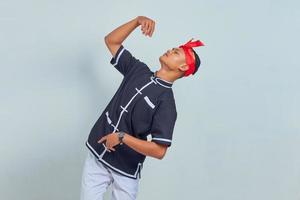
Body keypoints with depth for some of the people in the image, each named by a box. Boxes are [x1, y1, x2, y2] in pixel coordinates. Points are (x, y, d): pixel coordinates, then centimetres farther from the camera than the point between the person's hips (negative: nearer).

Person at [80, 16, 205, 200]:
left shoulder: (167, 103, -14)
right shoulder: (138, 70, 3)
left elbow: (159, 151, -20)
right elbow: (111, 41, 8)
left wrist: (122, 137, -18)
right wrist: (138, 20, -4)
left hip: (126, 169, -4)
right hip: (96, 157, 4)